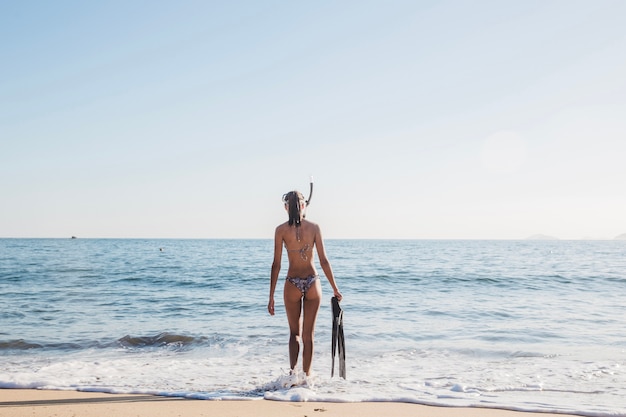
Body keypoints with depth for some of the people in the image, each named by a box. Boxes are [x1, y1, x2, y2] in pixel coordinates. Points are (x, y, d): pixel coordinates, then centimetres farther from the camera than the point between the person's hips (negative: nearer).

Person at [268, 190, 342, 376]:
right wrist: (335, 289, 5)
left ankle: (293, 372, -3)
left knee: (294, 333, 15)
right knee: (308, 335, 11)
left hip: (292, 284, 0)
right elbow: (324, 261, -3)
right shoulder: (314, 227, -2)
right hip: (312, 283, 0)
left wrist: (271, 297, 0)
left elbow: (276, 265, -5)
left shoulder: (281, 230, -4)